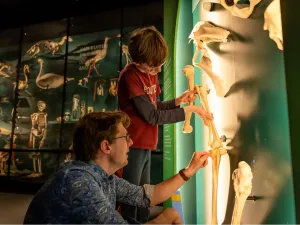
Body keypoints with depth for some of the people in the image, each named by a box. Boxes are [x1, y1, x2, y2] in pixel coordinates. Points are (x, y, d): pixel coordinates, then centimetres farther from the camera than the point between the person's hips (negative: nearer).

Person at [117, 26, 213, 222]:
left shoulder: (151, 72, 7)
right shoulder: (131, 76, -19)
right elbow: (152, 116, -19)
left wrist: (178, 100, -3)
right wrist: (189, 110, -15)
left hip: (145, 145, 8)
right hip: (133, 146, -8)